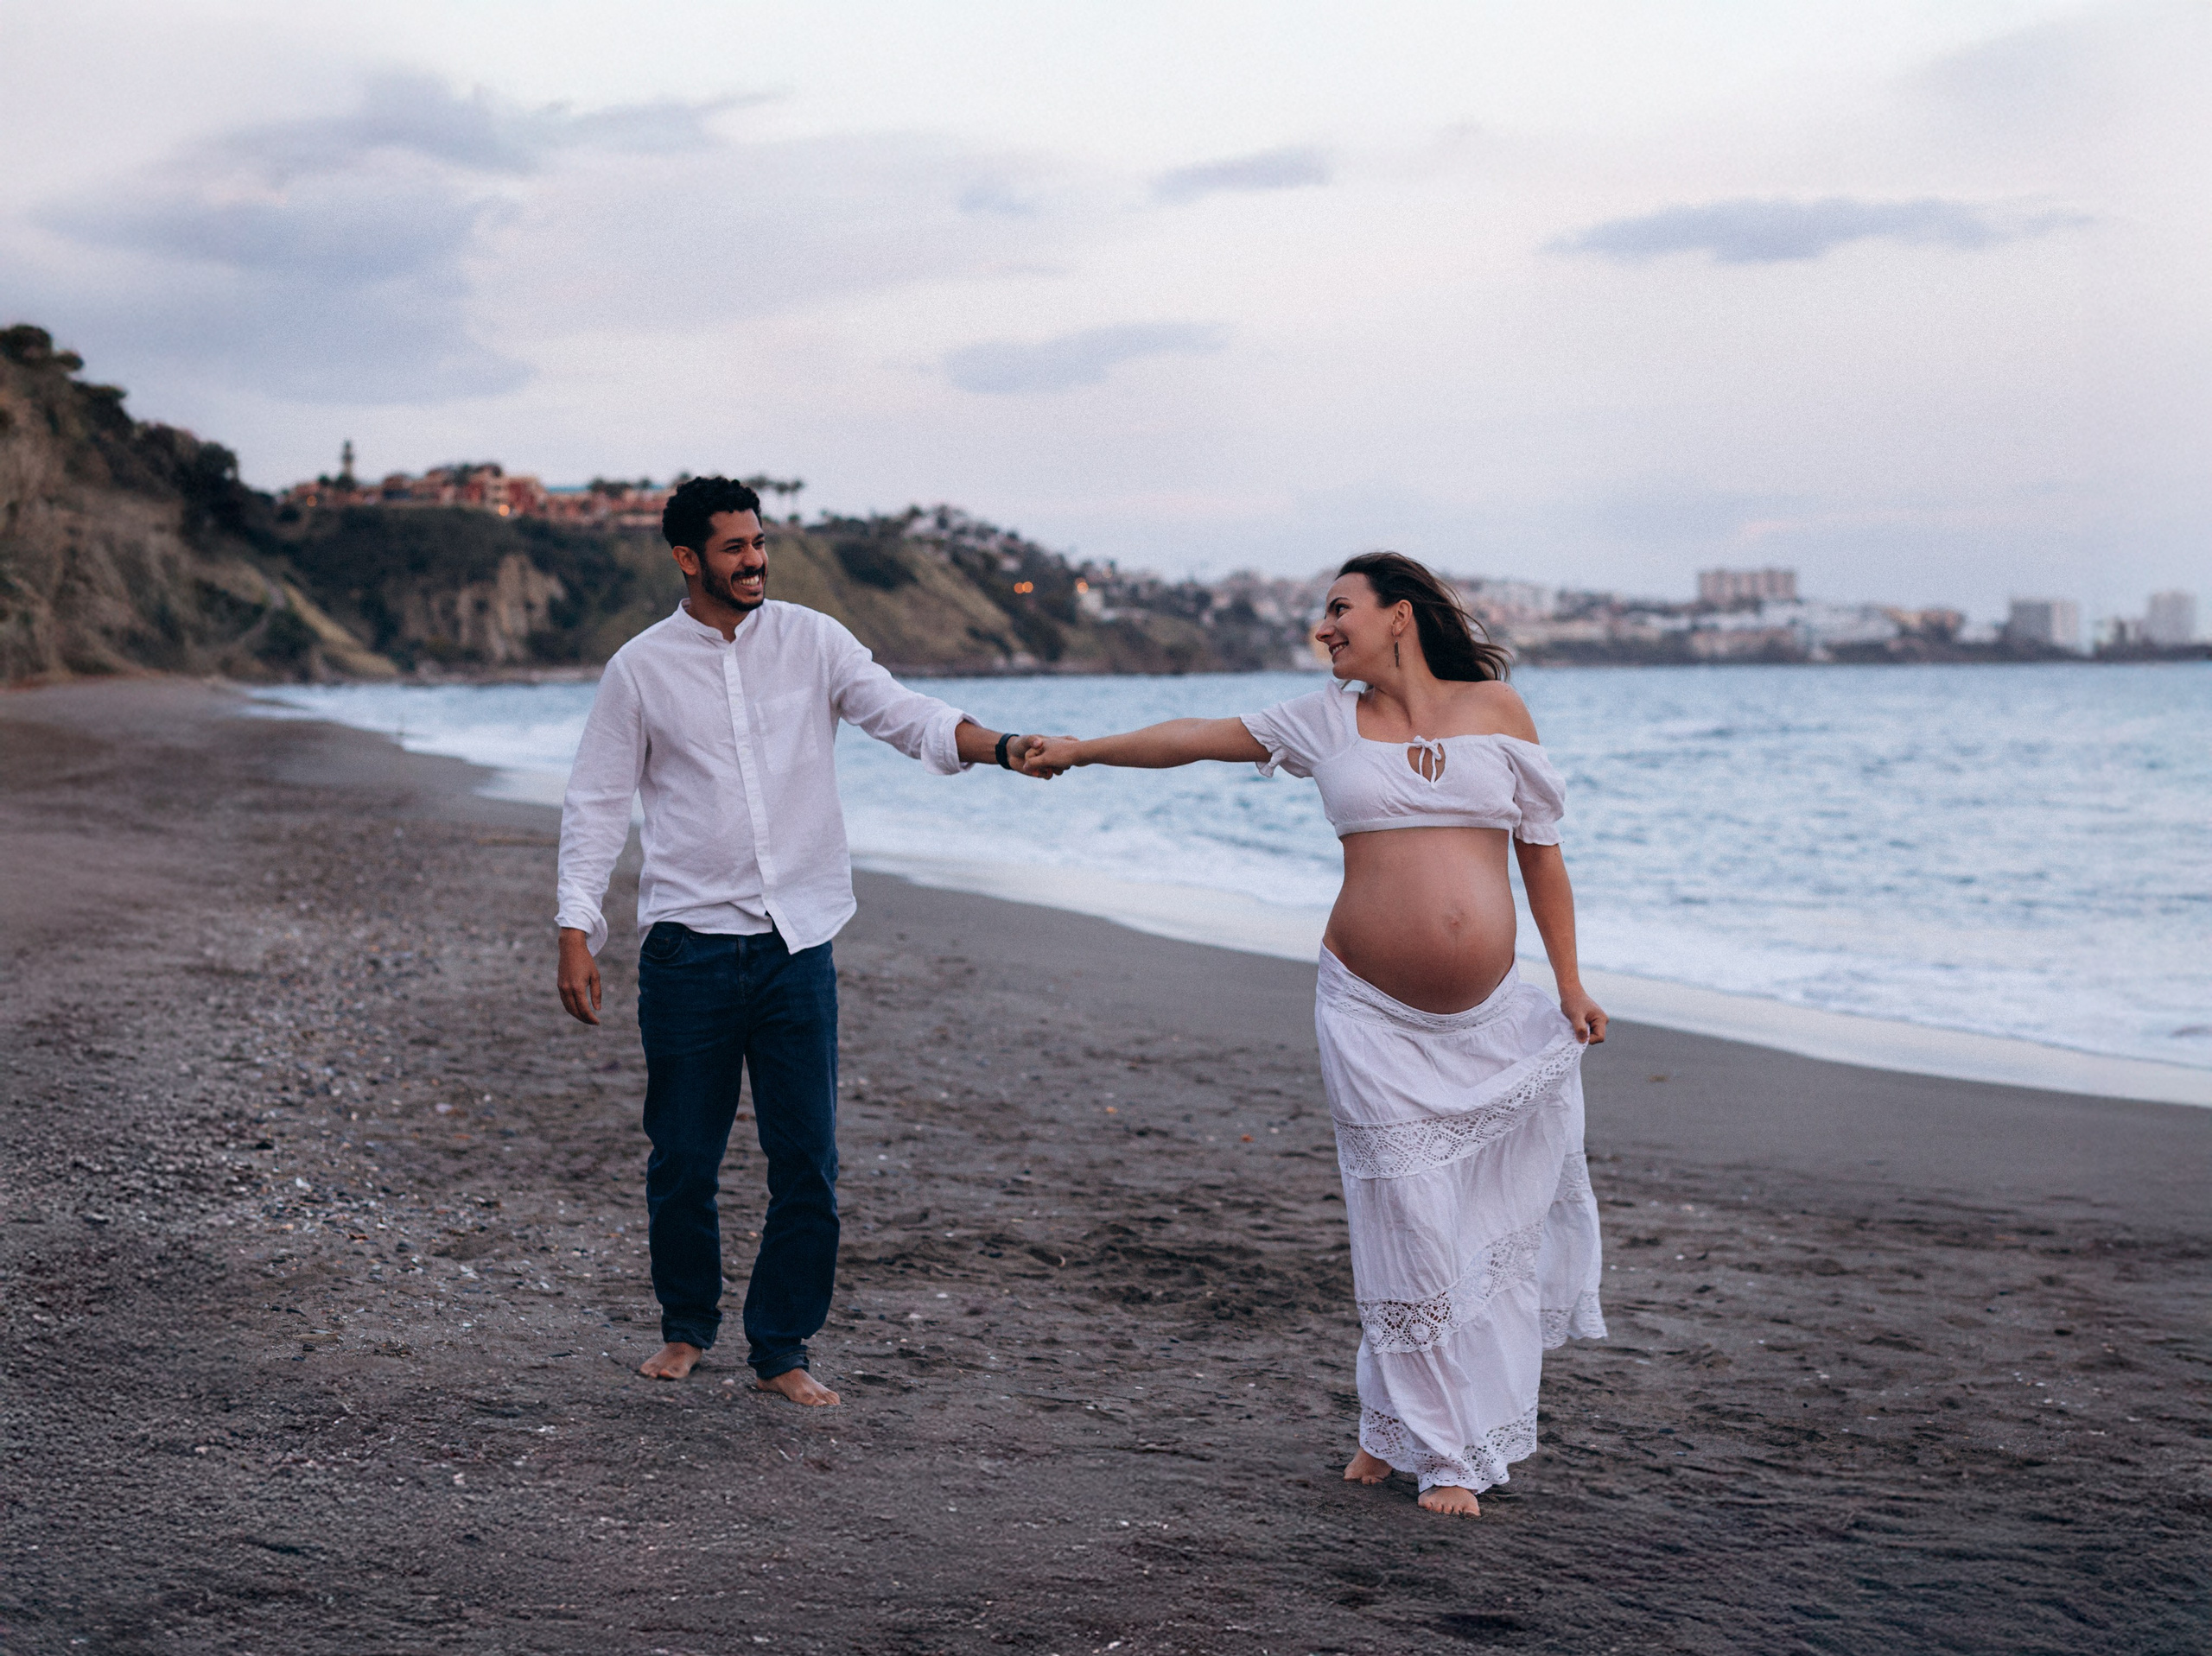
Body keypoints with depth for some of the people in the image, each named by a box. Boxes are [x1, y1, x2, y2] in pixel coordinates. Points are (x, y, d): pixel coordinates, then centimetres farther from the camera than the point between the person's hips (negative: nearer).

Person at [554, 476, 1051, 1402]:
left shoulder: (810, 641, 5)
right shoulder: (641, 668, 3)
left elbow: (904, 715, -3)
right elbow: (597, 804, 6)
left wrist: (1000, 748, -22)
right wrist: (575, 930, -3)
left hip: (797, 944, 1)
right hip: (688, 946, -1)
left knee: (807, 1162, -1)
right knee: (683, 1160, 7)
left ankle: (780, 1351, 12)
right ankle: (687, 1328, 29)